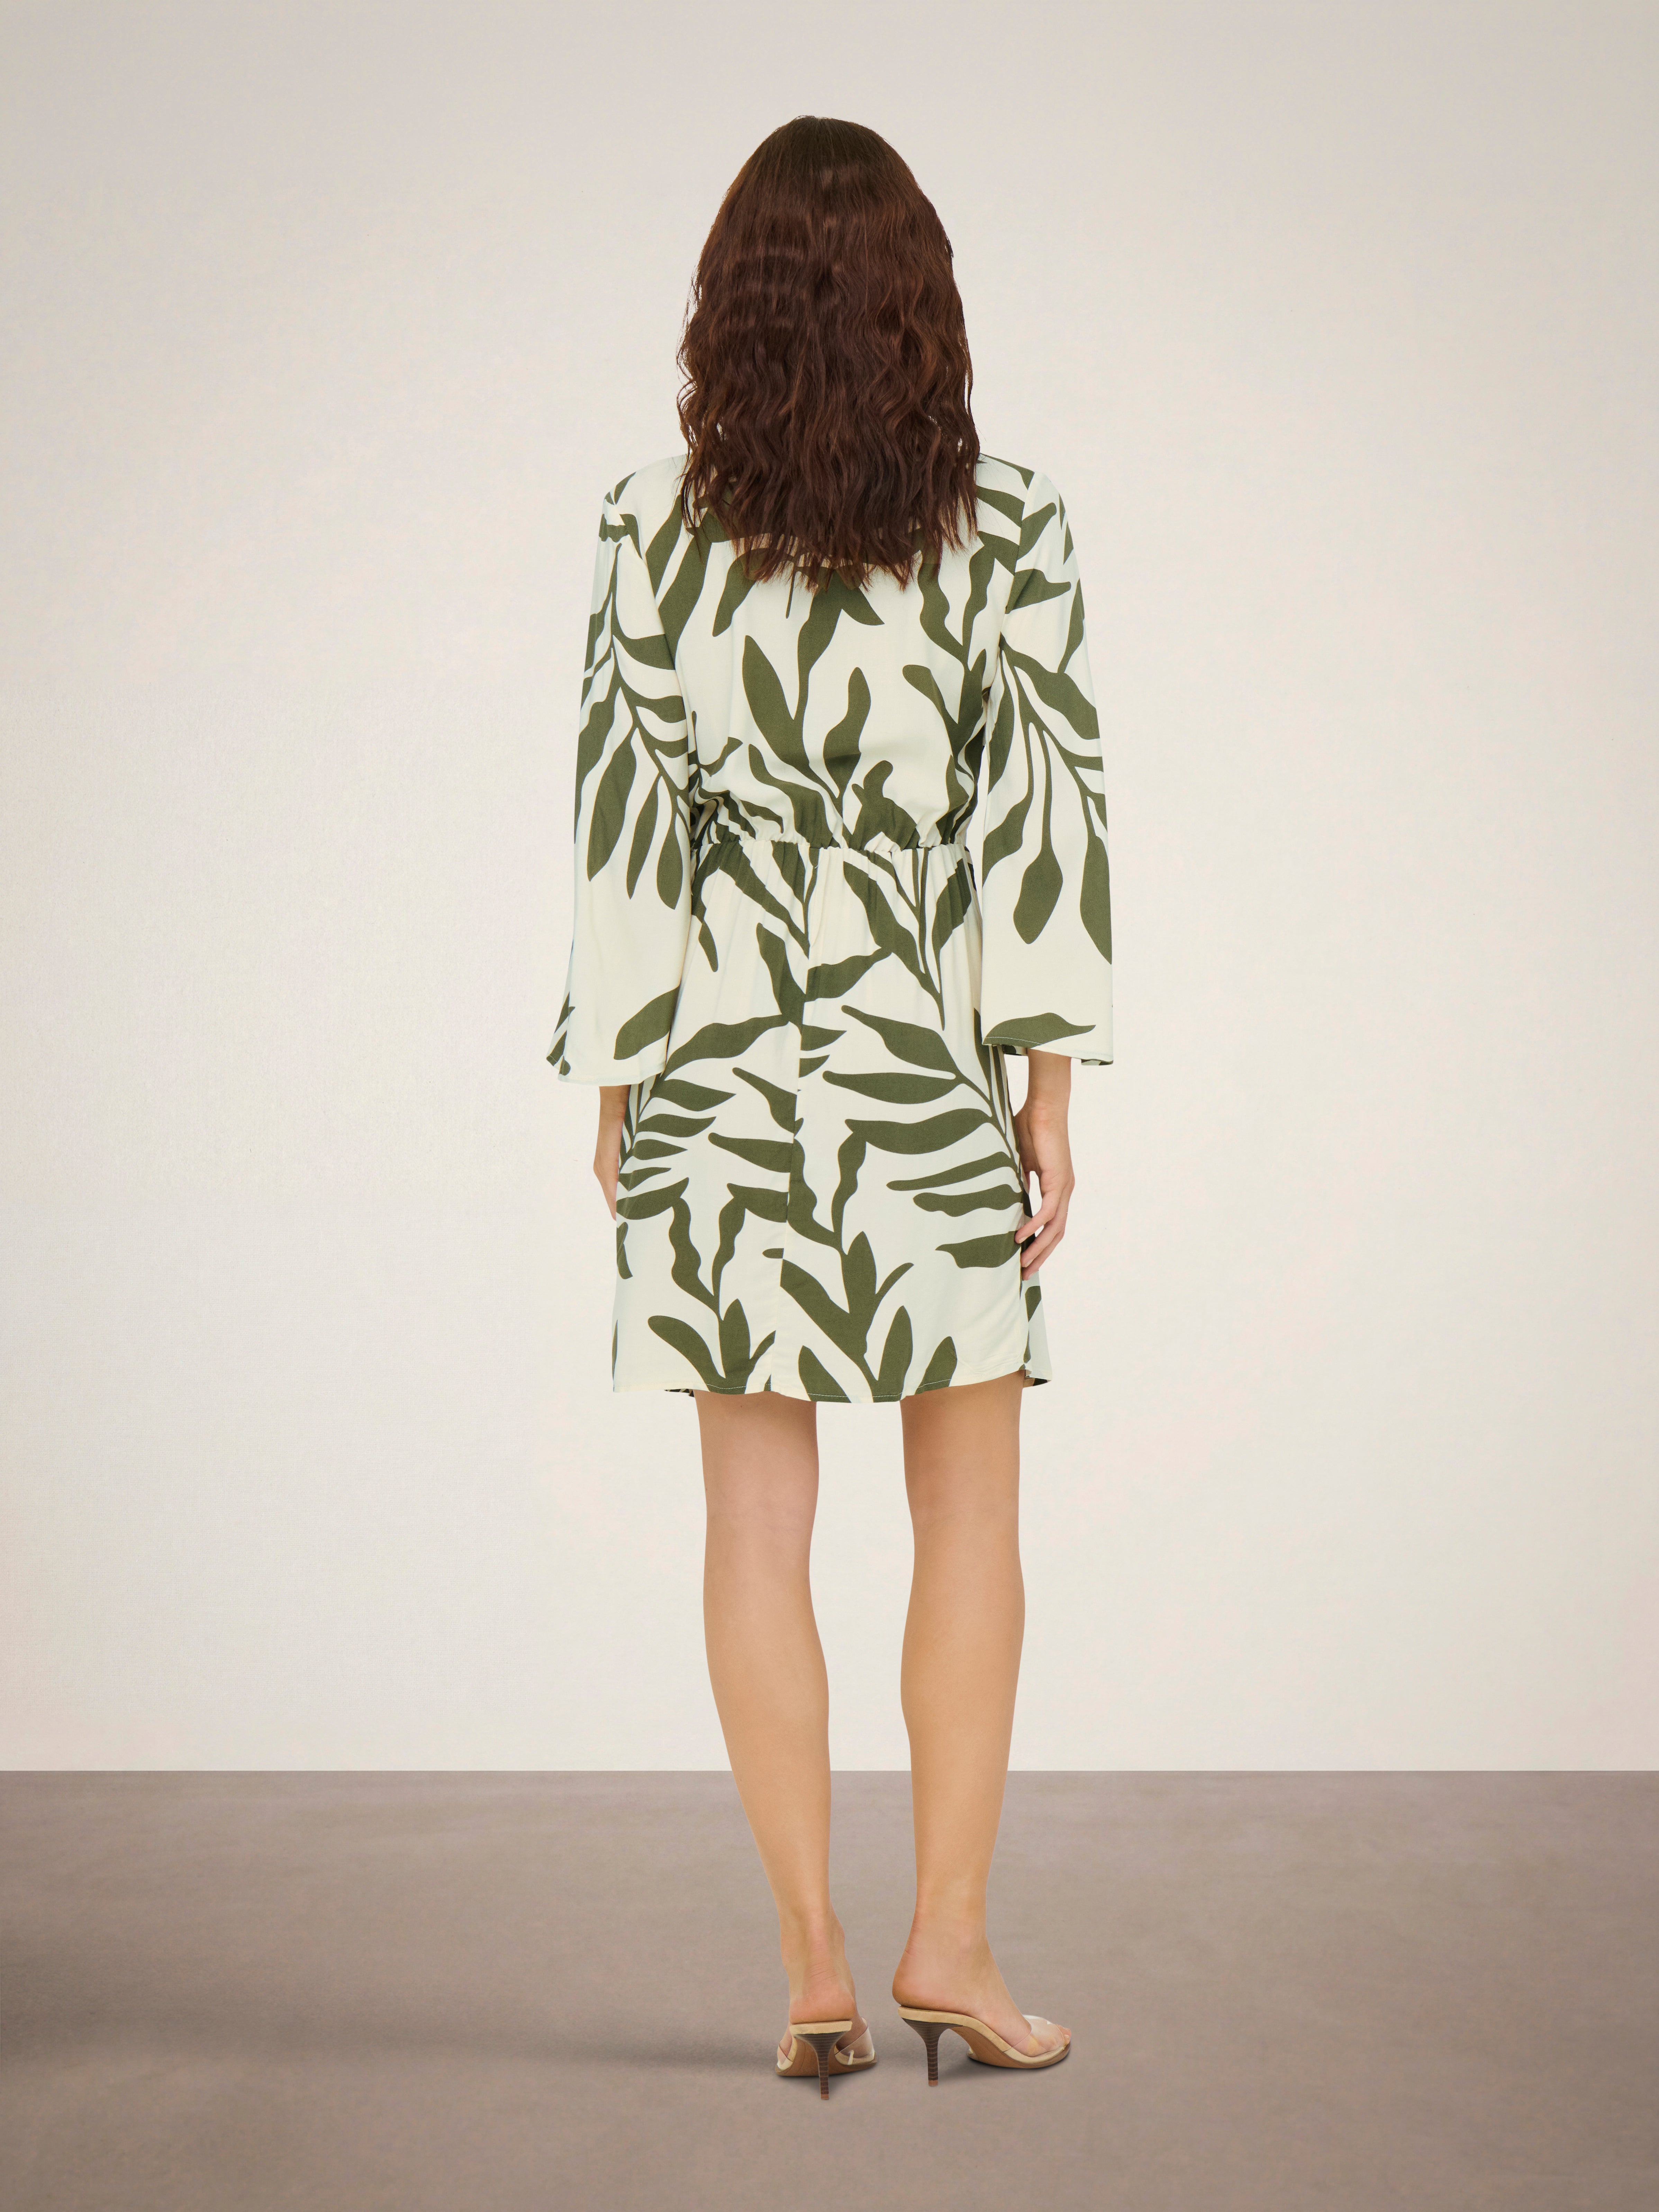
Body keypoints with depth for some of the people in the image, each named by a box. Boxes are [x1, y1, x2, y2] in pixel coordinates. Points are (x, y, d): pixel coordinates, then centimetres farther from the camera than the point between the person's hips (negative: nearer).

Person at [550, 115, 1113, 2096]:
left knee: (758, 1524, 7)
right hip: (934, 1060, -1)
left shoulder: (653, 528, -2)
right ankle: (948, 1939, 11)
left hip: (723, 1058, 1)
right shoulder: (1009, 529, -4)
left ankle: (813, 1968, 13)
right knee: (971, 1512, 12)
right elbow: (1045, 813, -5)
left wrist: (617, 1077, 7)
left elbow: (625, 810, 0)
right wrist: (1048, 1087, -1)